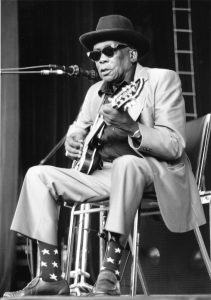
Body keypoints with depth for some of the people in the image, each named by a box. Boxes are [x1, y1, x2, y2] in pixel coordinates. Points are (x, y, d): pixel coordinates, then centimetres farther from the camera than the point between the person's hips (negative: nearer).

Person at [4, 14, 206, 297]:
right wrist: (73, 141, 1)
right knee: (38, 175, -7)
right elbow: (77, 128, 26)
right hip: (106, 175, 7)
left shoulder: (162, 80, -5)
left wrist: (130, 127, -32)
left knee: (126, 163, -40)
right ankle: (51, 278, -12)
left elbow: (175, 146, -15)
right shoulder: (96, 91, 14)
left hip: (155, 174, -6)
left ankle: (109, 276, -36)